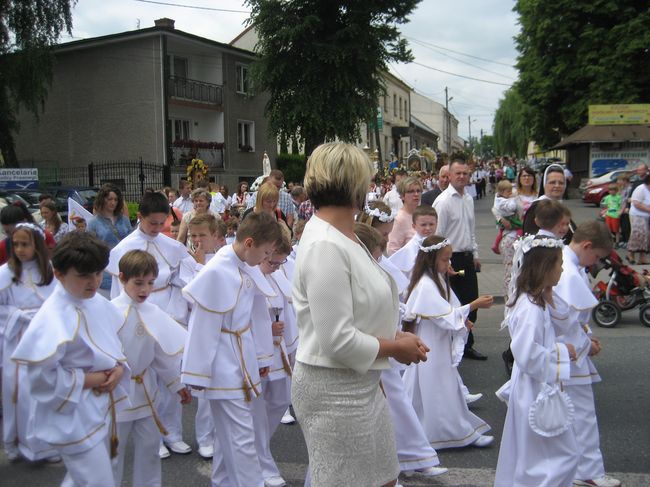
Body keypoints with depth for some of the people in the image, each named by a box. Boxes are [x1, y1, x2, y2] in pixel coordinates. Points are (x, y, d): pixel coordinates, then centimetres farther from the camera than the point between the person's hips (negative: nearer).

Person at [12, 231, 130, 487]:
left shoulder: (98, 303, 1)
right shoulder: (53, 318, -24)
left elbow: (115, 342, 13)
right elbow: (41, 376, -25)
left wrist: (119, 368, -5)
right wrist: (86, 380, -20)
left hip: (103, 408, 8)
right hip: (73, 416, -8)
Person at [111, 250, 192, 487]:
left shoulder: (153, 312, -3)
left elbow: (165, 352, 5)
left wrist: (178, 384, 9)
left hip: (145, 390, 5)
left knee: (149, 446, 16)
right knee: (113, 449, 11)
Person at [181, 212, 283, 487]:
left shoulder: (248, 269, 2)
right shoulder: (216, 273, -21)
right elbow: (204, 327, -17)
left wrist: (262, 357, 12)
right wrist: (198, 374, -12)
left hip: (243, 362, 8)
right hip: (224, 369, -8)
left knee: (229, 435, 20)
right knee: (242, 440, -1)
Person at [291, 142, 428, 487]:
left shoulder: (342, 235, 7)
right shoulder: (324, 246, -24)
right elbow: (337, 340, -25)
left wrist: (396, 336, 4)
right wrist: (395, 348, -12)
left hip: (361, 383, 9)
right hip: (333, 389, -9)